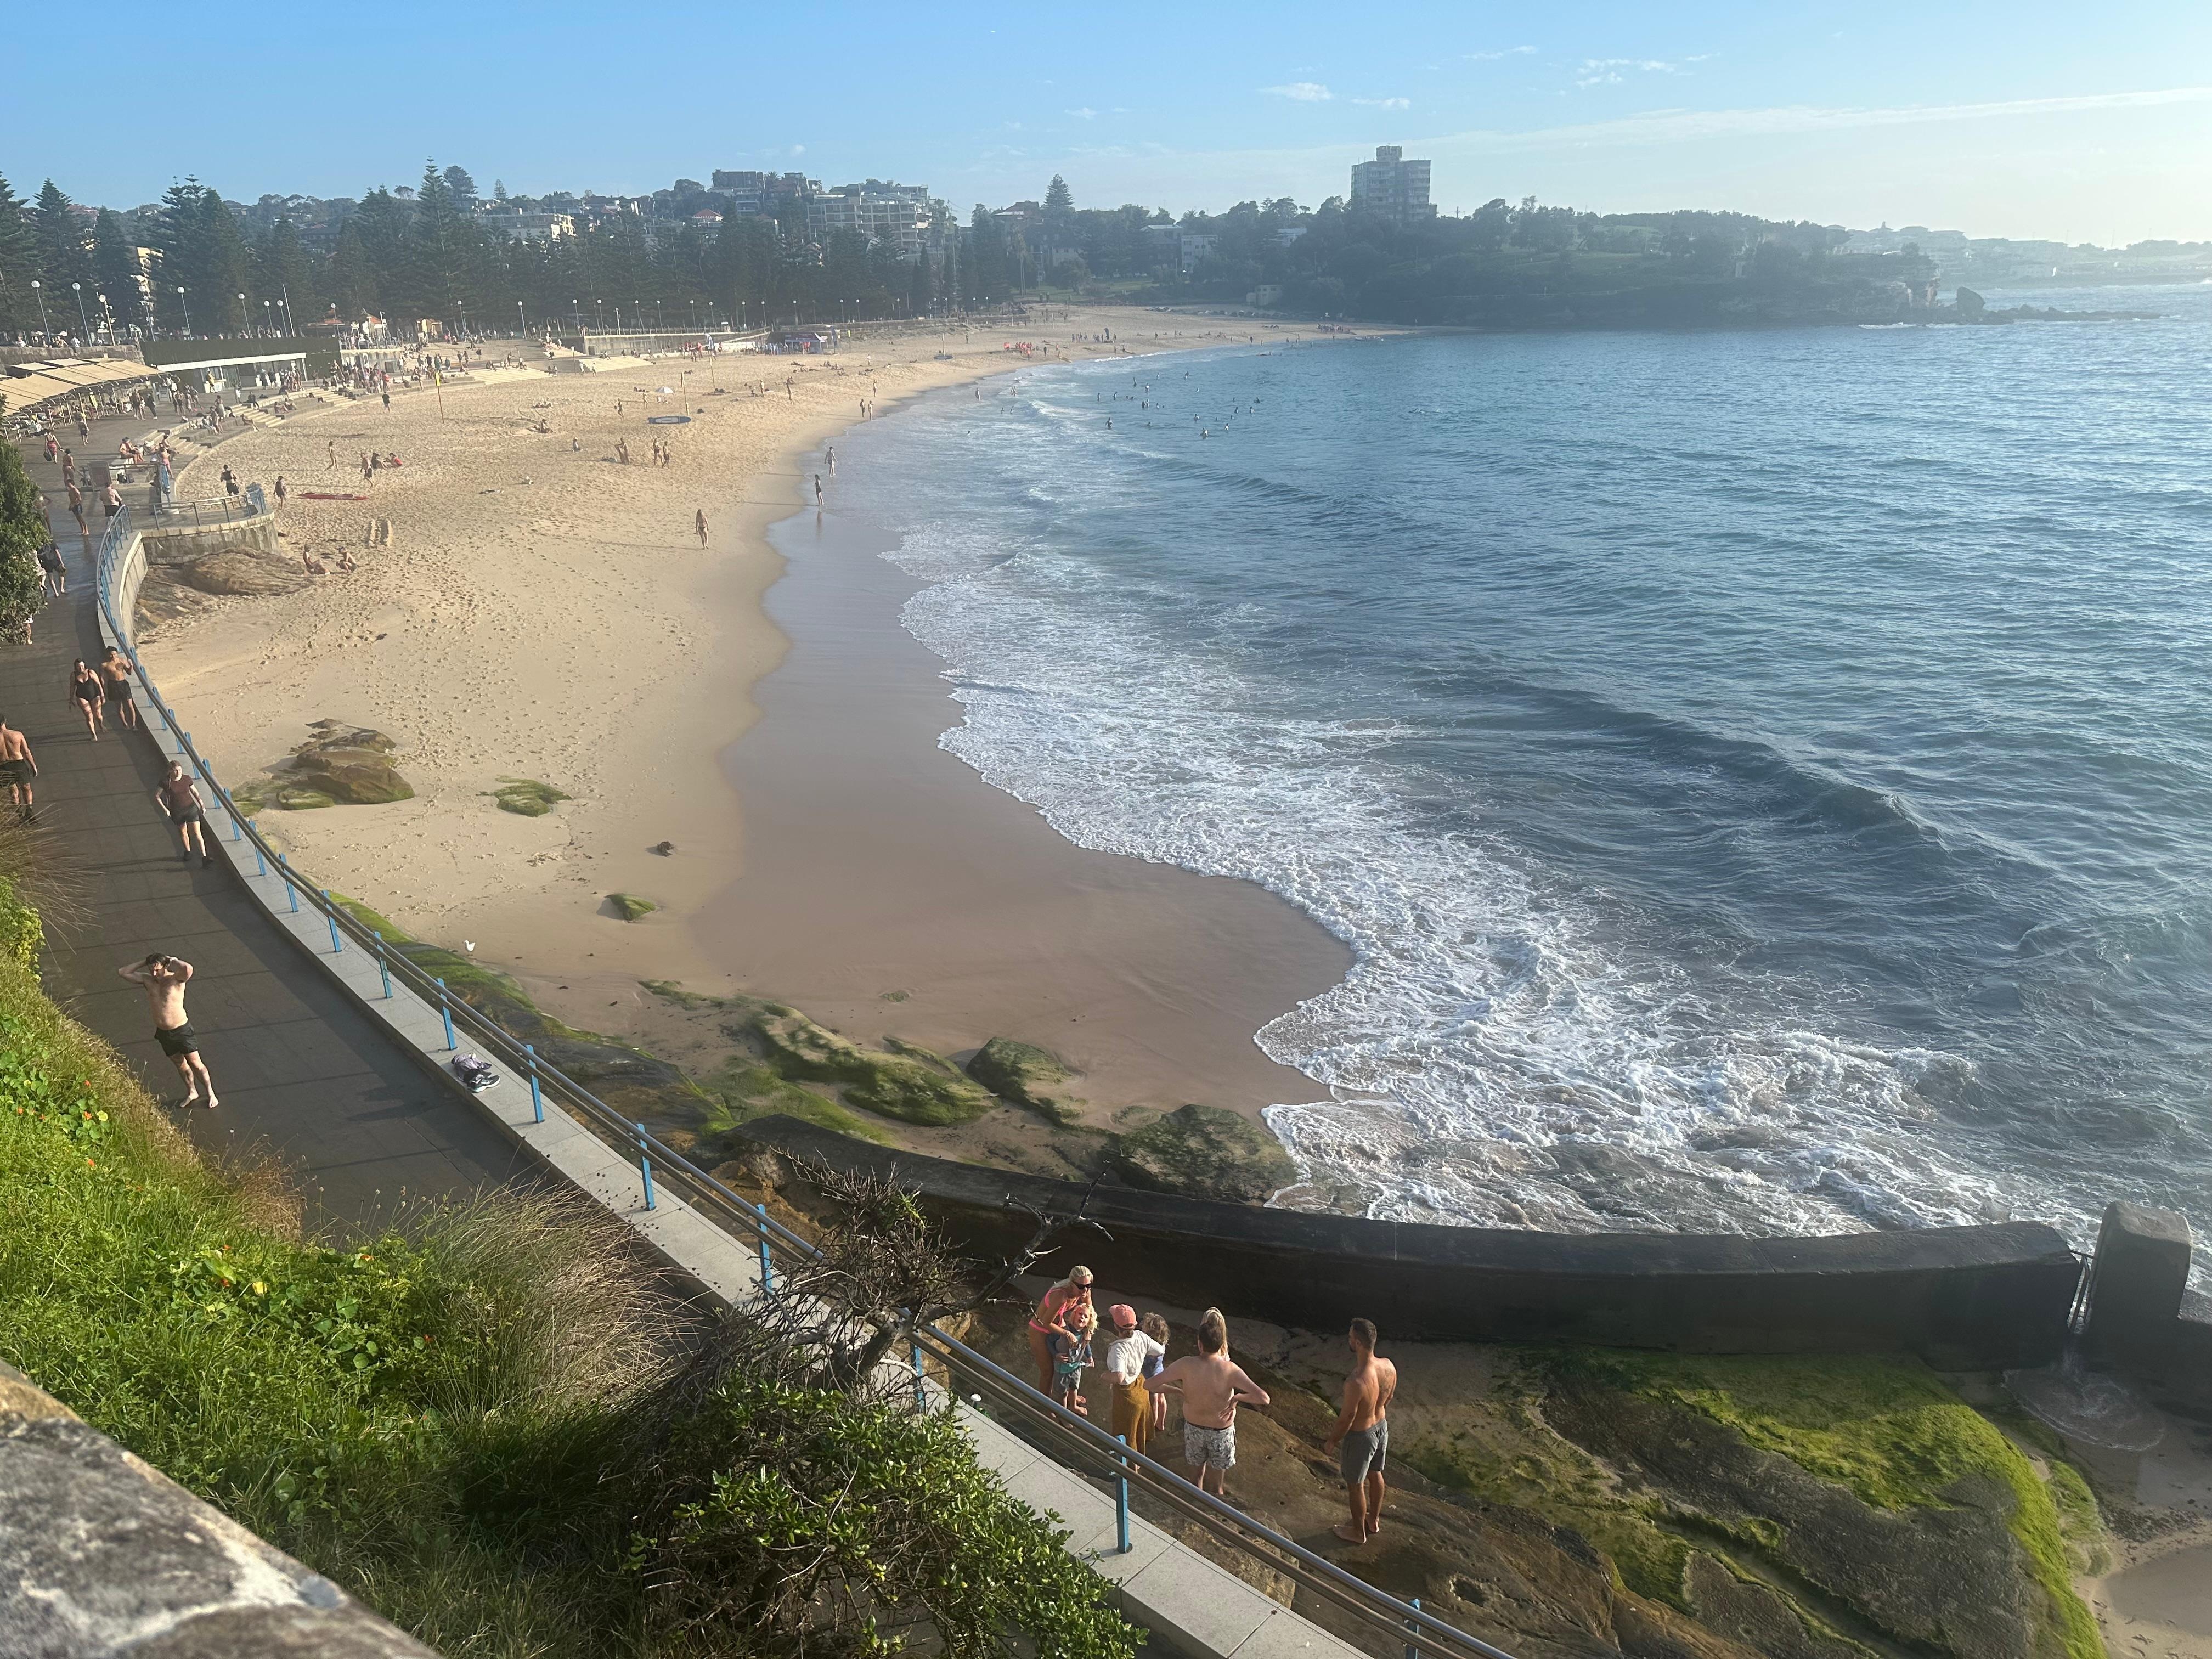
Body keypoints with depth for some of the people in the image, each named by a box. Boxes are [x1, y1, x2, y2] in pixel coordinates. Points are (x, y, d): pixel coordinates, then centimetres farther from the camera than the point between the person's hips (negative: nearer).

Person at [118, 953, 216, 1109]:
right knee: (180, 1063, 20)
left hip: (182, 1030, -5)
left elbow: (188, 968, -41)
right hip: (163, 1032, 5)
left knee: (195, 1063, 2)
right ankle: (192, 1092, 37)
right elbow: (122, 972, 1)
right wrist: (144, 963, -6)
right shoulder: (147, 980, -2)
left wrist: (173, 960, -22)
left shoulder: (176, 979, -18)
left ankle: (210, 1093, 18)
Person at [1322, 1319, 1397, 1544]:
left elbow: (1346, 1419, -25)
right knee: (1375, 1474, 29)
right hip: (1382, 1426, 6)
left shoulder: (1356, 1383, -40)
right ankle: (1374, 1521, 51)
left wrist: (1332, 1441, -7)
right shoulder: (1388, 1367, -19)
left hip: (1361, 1436, -6)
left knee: (1355, 1485, 19)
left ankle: (1358, 1532, 41)